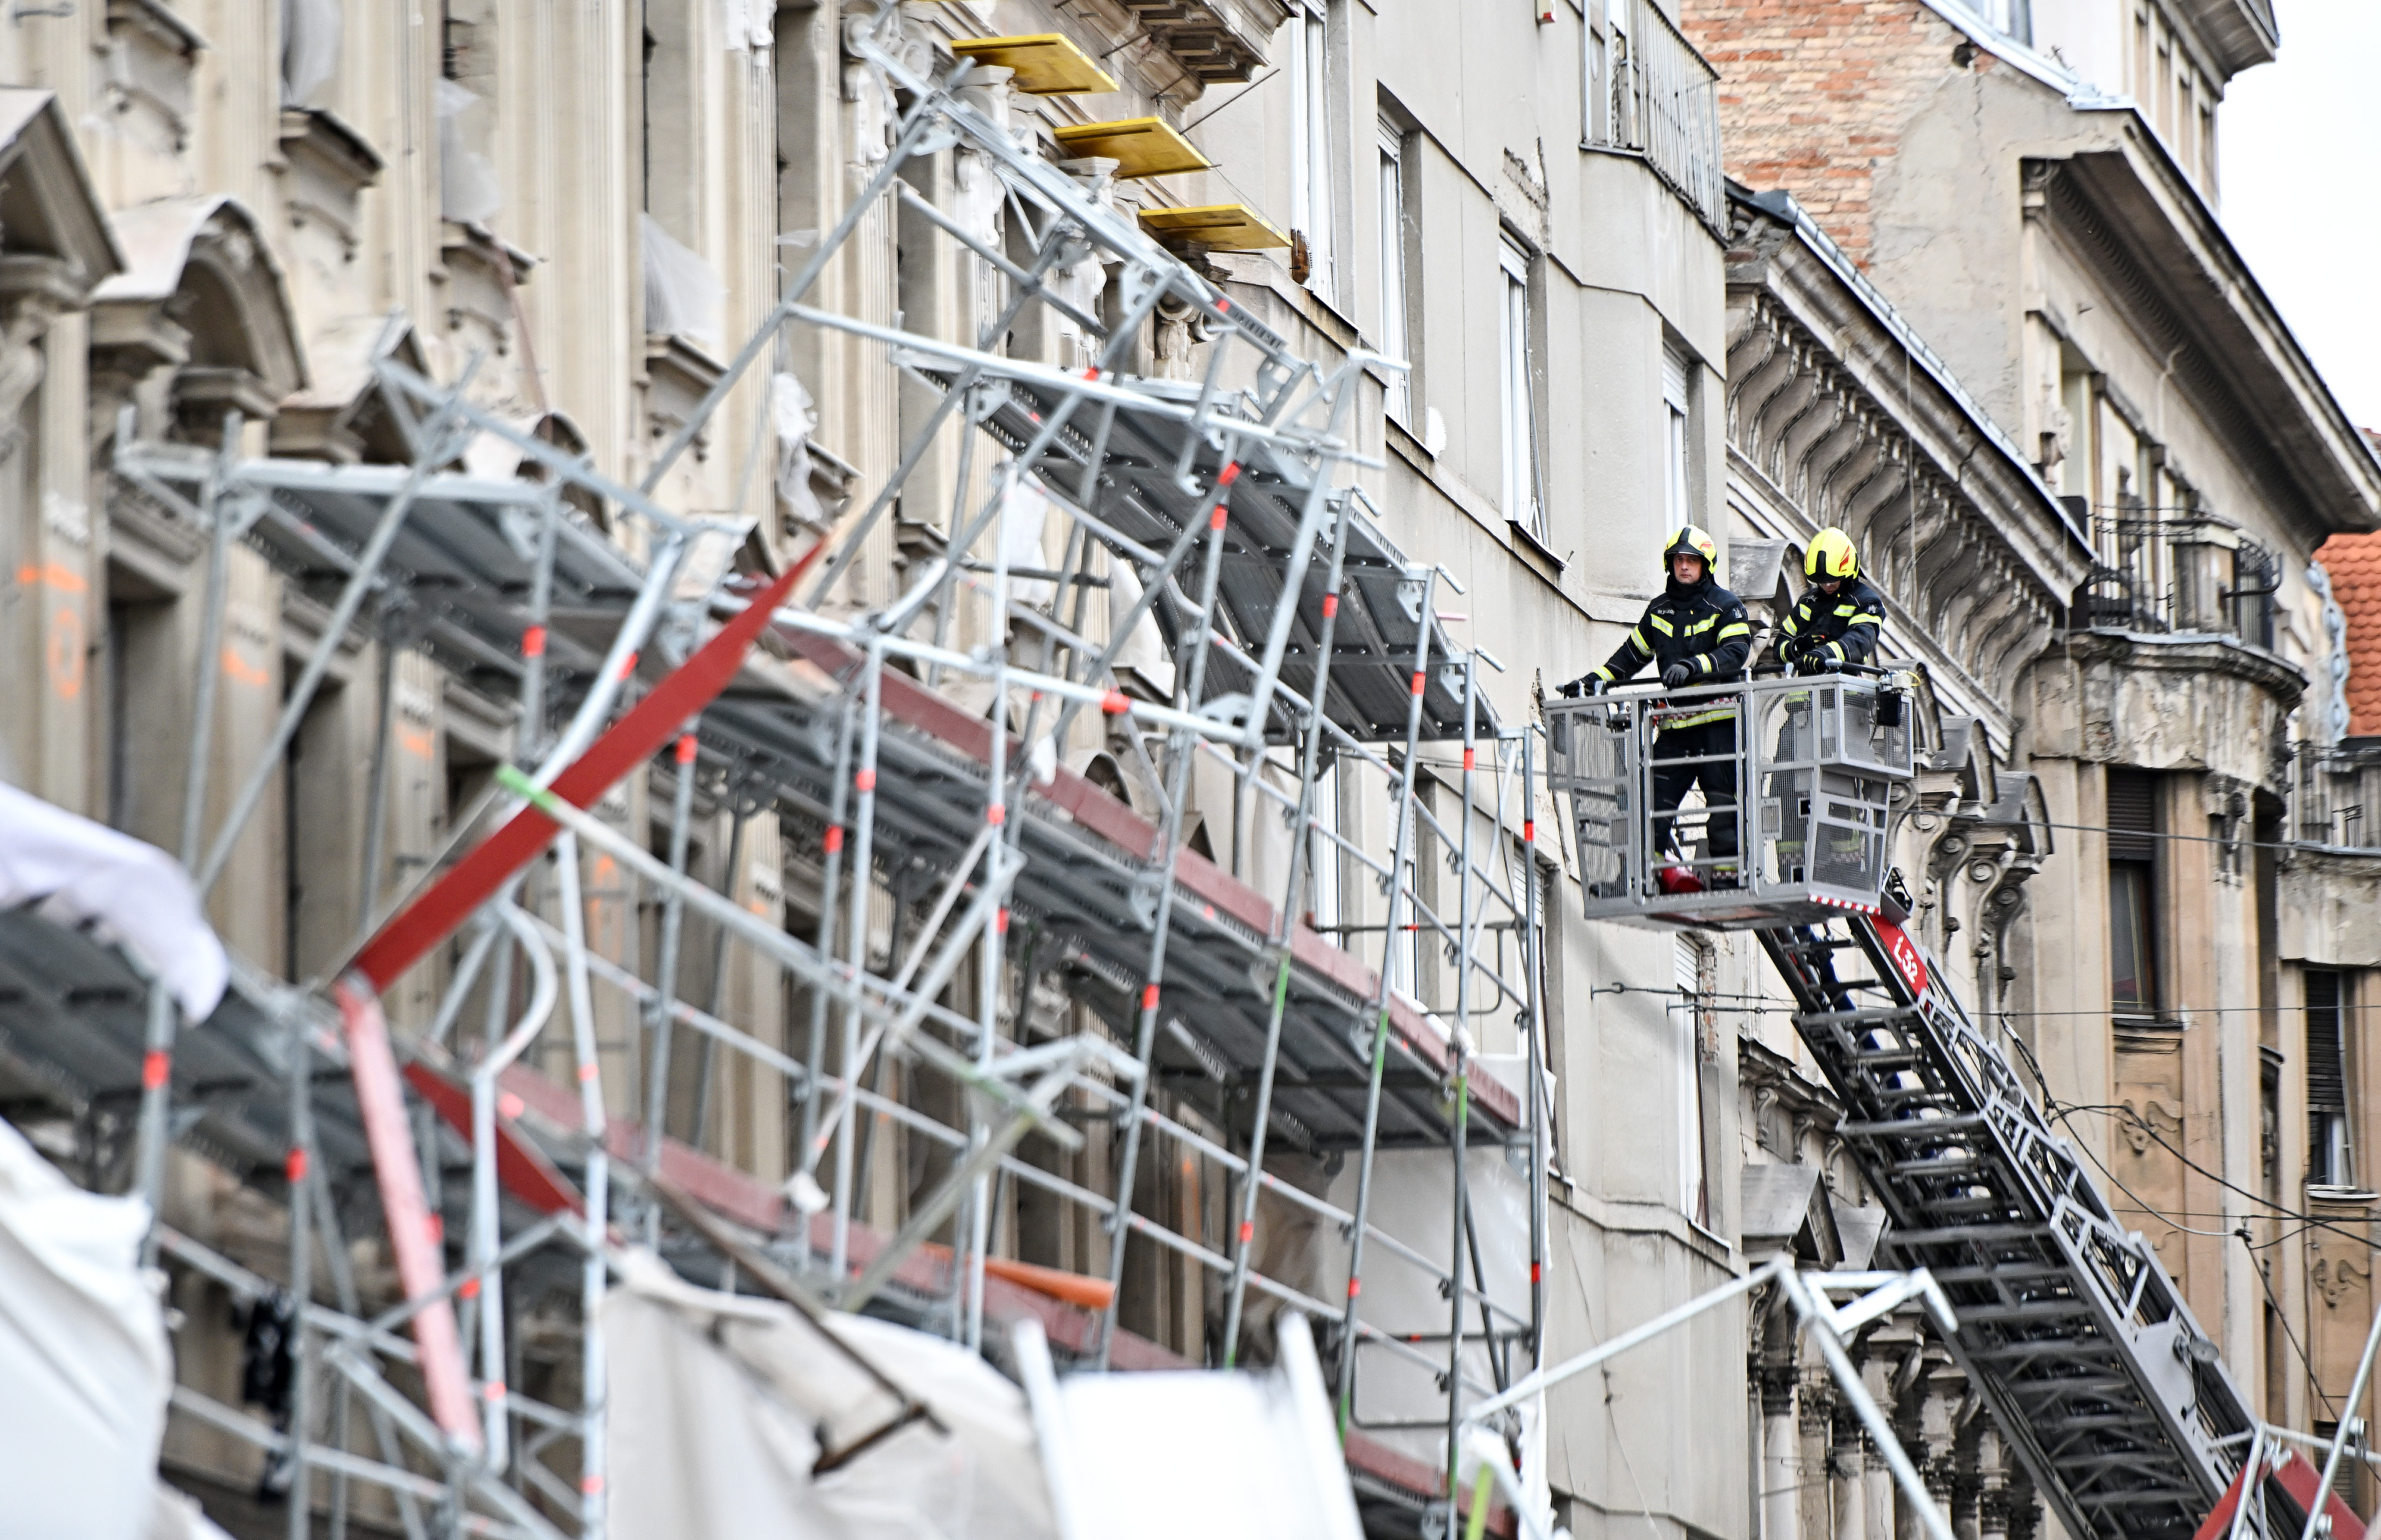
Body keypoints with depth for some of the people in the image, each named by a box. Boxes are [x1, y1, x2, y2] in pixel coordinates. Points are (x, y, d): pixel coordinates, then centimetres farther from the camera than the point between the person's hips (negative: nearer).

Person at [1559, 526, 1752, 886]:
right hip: (1675, 722, 5)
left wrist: (1692, 666, -27)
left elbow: (1736, 651, -13)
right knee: (1655, 797, -6)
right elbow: (1634, 652, 28)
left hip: (1718, 720, -5)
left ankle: (1727, 870, 0)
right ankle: (1664, 868, 0)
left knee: (1722, 801, -5)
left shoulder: (1725, 606, 1)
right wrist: (1596, 680, 19)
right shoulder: (1659, 610, 19)